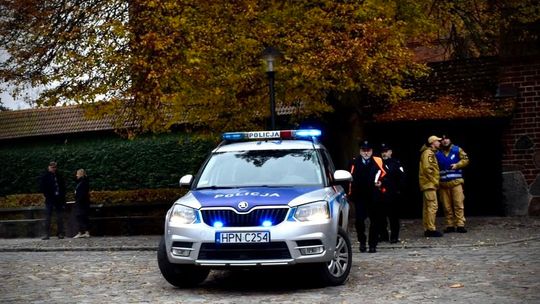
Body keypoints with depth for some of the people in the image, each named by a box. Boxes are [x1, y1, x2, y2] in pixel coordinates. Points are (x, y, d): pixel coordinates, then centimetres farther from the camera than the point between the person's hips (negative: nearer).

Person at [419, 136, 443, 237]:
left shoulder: (431, 153, 20)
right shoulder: (428, 153, -12)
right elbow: (427, 169, -22)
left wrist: (435, 181, 17)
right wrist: (435, 181, -17)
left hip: (428, 184, 11)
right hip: (429, 183, -11)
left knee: (427, 207, 10)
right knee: (432, 206, -12)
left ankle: (427, 229, 13)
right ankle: (431, 229, -12)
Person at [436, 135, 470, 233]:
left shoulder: (457, 150, 6)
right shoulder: (437, 154, 11)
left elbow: (465, 160, 5)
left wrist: (457, 165, -11)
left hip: (456, 182, -2)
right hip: (443, 183, 2)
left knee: (458, 204, -7)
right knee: (447, 206, 3)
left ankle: (460, 225, -6)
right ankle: (450, 225, 10)